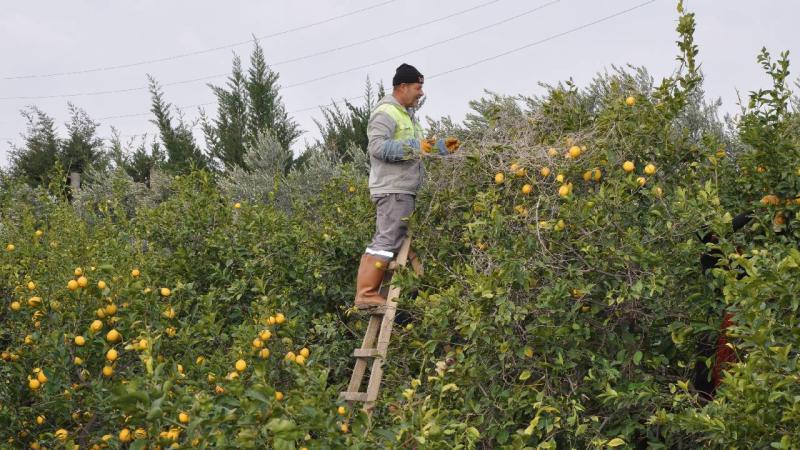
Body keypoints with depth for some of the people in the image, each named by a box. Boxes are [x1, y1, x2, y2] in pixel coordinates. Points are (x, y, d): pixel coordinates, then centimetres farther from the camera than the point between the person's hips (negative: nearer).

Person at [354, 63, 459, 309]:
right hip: (392, 189, -11)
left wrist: (442, 146, 19)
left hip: (403, 190, 11)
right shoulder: (386, 113, -11)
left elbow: (419, 146, 31)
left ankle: (368, 293, 15)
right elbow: (377, 146, -23)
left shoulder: (406, 114, 23)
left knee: (382, 242, 11)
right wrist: (414, 147, -25)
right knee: (387, 241, -13)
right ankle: (366, 294, -11)